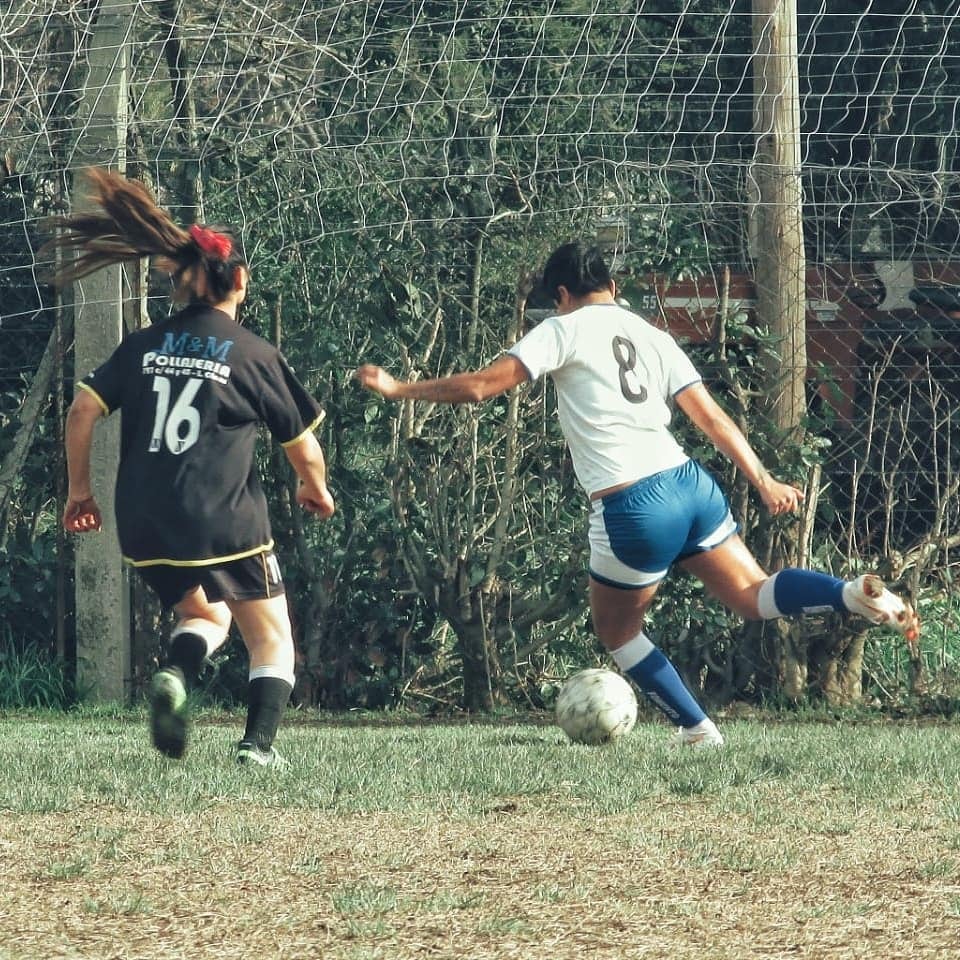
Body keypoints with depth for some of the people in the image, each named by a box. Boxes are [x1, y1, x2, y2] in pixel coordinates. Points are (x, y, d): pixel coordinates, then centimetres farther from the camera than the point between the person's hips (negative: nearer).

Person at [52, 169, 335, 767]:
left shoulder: (143, 347, 7)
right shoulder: (255, 356, -3)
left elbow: (83, 411, 0)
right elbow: (303, 444, 5)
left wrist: (79, 488, 13)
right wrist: (316, 490, 26)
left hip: (145, 527, 4)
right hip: (225, 523, -4)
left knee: (206, 615, 26)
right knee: (272, 638, 11)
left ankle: (176, 674, -6)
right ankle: (260, 744, -8)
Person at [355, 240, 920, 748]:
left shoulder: (565, 330, 0)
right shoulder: (653, 337, 17)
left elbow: (482, 385, -7)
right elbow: (712, 417, 12)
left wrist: (401, 389, 3)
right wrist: (764, 483, 13)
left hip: (632, 508, -5)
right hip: (690, 485, 5)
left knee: (616, 628, 17)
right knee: (753, 596, 11)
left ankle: (697, 730, 18)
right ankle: (859, 594, -13)